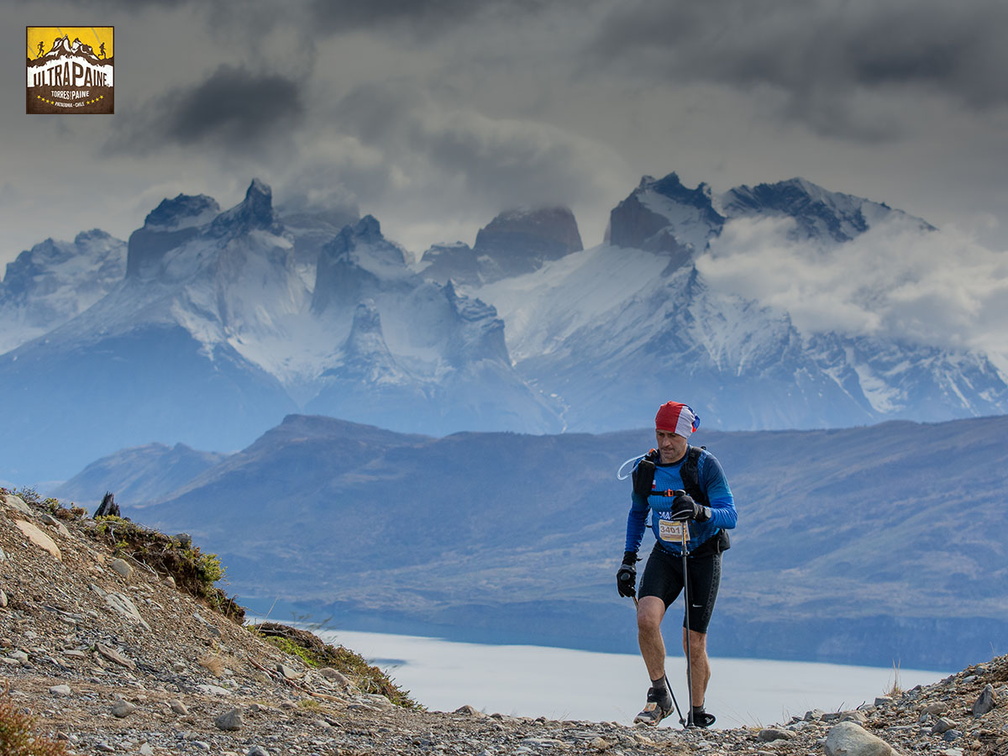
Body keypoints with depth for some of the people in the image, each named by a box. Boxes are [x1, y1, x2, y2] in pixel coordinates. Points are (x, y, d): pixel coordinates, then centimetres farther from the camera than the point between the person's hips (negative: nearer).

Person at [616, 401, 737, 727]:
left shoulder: (705, 464, -16)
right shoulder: (644, 468, -3)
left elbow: (731, 515, -22)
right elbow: (637, 513, 14)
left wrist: (700, 511, -42)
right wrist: (628, 560, 8)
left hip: (703, 557, -3)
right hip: (665, 554, 3)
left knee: (694, 643, -1)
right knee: (646, 618, -24)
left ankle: (697, 715, 19)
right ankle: (660, 696, -7)